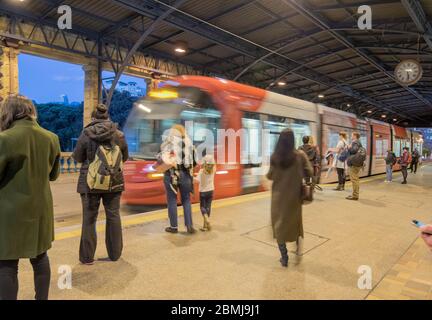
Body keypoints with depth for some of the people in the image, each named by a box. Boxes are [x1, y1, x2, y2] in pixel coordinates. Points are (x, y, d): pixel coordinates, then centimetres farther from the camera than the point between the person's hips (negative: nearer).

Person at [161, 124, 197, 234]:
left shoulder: (168, 141, 2)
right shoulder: (188, 142, 11)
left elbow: (163, 158, -6)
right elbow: (194, 161, 10)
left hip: (171, 173, -2)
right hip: (186, 174, 3)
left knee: (172, 200, 8)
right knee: (186, 200, 12)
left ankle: (174, 226, 15)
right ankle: (189, 226, 9)